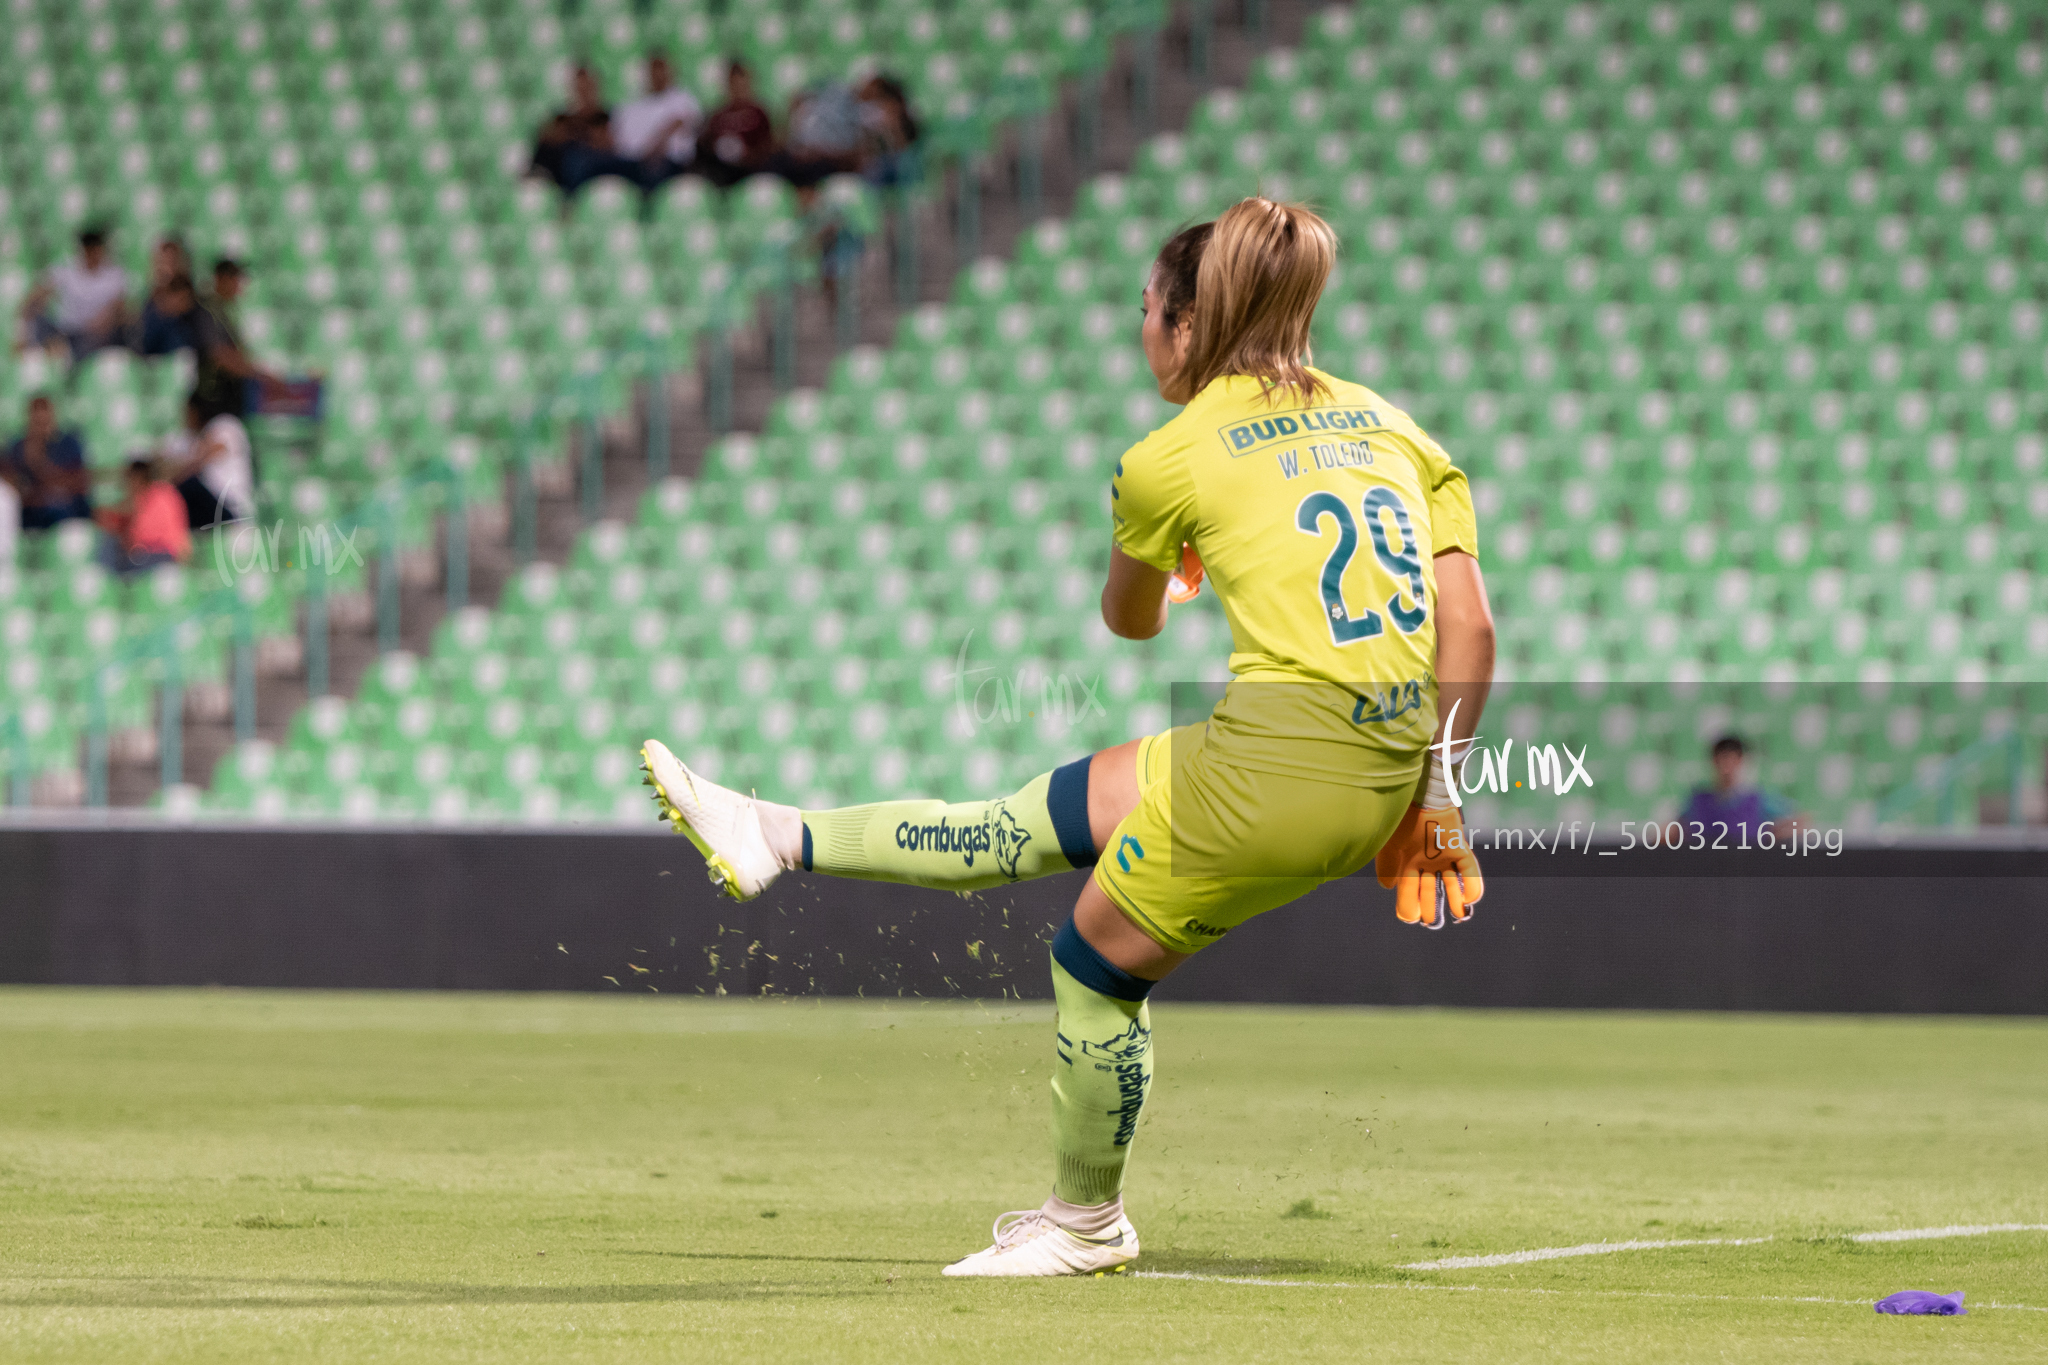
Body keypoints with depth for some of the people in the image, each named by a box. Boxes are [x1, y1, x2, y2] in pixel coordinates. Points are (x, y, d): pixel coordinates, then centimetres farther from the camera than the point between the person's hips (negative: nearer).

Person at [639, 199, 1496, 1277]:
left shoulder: (1168, 461, 0)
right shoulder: (1395, 429, 13)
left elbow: (1130, 620, 20)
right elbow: (1471, 630, 5)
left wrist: (1155, 582, 42)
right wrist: (1436, 786, 11)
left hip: (1284, 758, -7)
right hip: (1386, 775, 7)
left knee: (1098, 966, 17)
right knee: (1052, 812, 18)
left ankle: (1084, 1225, 33)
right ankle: (780, 841, 30)